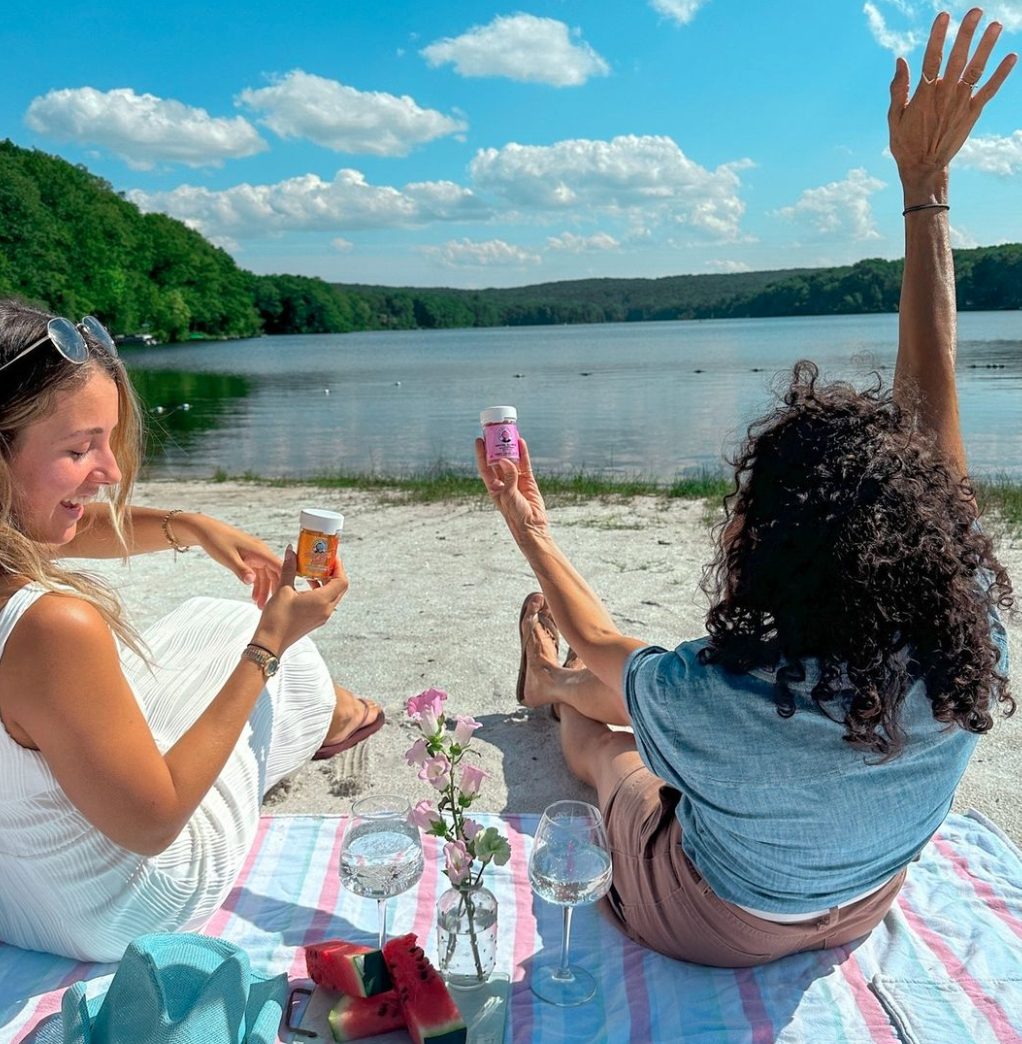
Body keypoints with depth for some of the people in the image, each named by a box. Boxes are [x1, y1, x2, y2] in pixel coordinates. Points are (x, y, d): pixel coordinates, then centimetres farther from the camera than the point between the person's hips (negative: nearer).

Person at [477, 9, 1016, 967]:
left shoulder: (715, 700, -43)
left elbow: (606, 656, -18)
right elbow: (928, 397, -22)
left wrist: (530, 531, -5)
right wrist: (925, 186, -14)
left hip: (711, 930, -3)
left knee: (602, 741, 24)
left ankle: (544, 683, 56)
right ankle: (555, 686, 54)